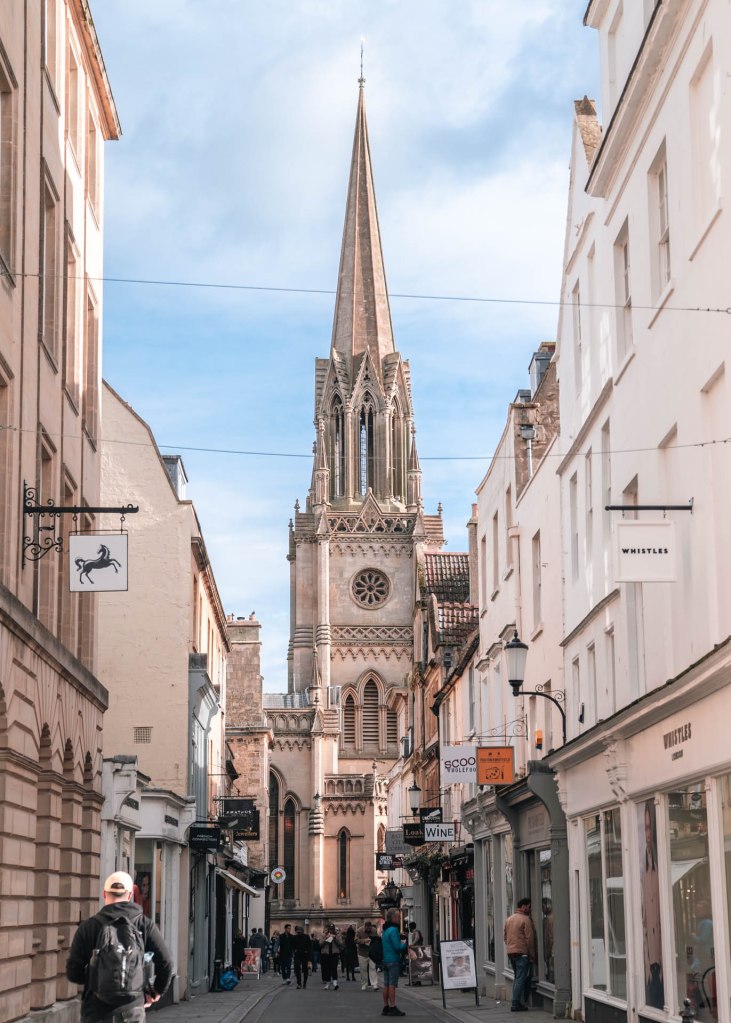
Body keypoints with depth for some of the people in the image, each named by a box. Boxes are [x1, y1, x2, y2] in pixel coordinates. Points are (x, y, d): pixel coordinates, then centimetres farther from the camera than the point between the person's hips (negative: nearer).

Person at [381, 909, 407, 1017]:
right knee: (392, 985, -7)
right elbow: (397, 947, -19)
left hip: (385, 960, 9)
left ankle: (386, 1007, 13)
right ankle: (392, 1008, -7)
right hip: (393, 960, -9)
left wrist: (401, 942, 14)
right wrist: (405, 944, -2)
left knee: (386, 984, 10)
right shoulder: (393, 930, -15)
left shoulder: (385, 930, 14)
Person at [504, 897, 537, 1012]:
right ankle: (515, 1004, -11)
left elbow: (505, 936, 17)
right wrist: (532, 955, -6)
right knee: (521, 978, -6)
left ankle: (517, 1002, 15)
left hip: (510, 952, 8)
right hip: (522, 952, -8)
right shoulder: (525, 919, -9)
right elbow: (530, 939, -12)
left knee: (517, 977, 17)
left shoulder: (509, 919, 14)